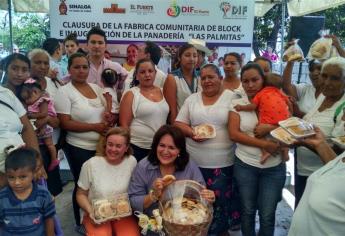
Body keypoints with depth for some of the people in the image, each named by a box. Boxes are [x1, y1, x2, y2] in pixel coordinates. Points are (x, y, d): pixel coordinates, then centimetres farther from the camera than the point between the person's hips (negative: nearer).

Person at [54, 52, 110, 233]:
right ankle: (80, 223, 29)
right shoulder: (64, 92, -10)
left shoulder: (96, 88, 7)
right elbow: (65, 124, -16)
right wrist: (94, 127, -20)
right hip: (79, 148, -5)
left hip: (101, 145, 6)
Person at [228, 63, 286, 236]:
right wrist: (264, 144, -19)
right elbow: (233, 134, -12)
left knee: (267, 215, 8)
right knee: (247, 210, 14)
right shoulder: (237, 104, -2)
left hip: (274, 167, 1)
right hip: (245, 165, 0)